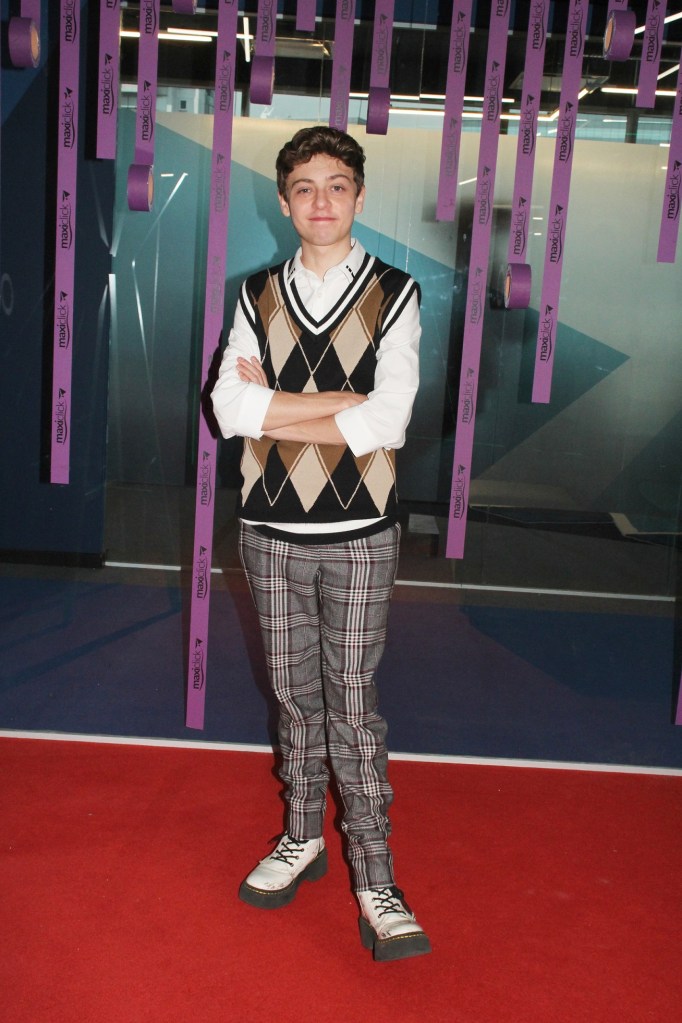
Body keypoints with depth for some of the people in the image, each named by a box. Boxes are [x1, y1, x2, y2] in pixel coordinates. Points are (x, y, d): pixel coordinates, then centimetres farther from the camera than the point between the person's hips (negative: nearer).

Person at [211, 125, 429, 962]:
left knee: (353, 708, 0)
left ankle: (374, 880, 11)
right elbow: (229, 406, -8)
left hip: (359, 534, -3)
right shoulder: (257, 296, 7)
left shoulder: (394, 294, -2)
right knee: (294, 697, 14)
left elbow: (384, 423, -15)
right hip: (272, 530, 3)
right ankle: (302, 839, 32)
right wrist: (343, 400, -13)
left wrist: (274, 408, -10)